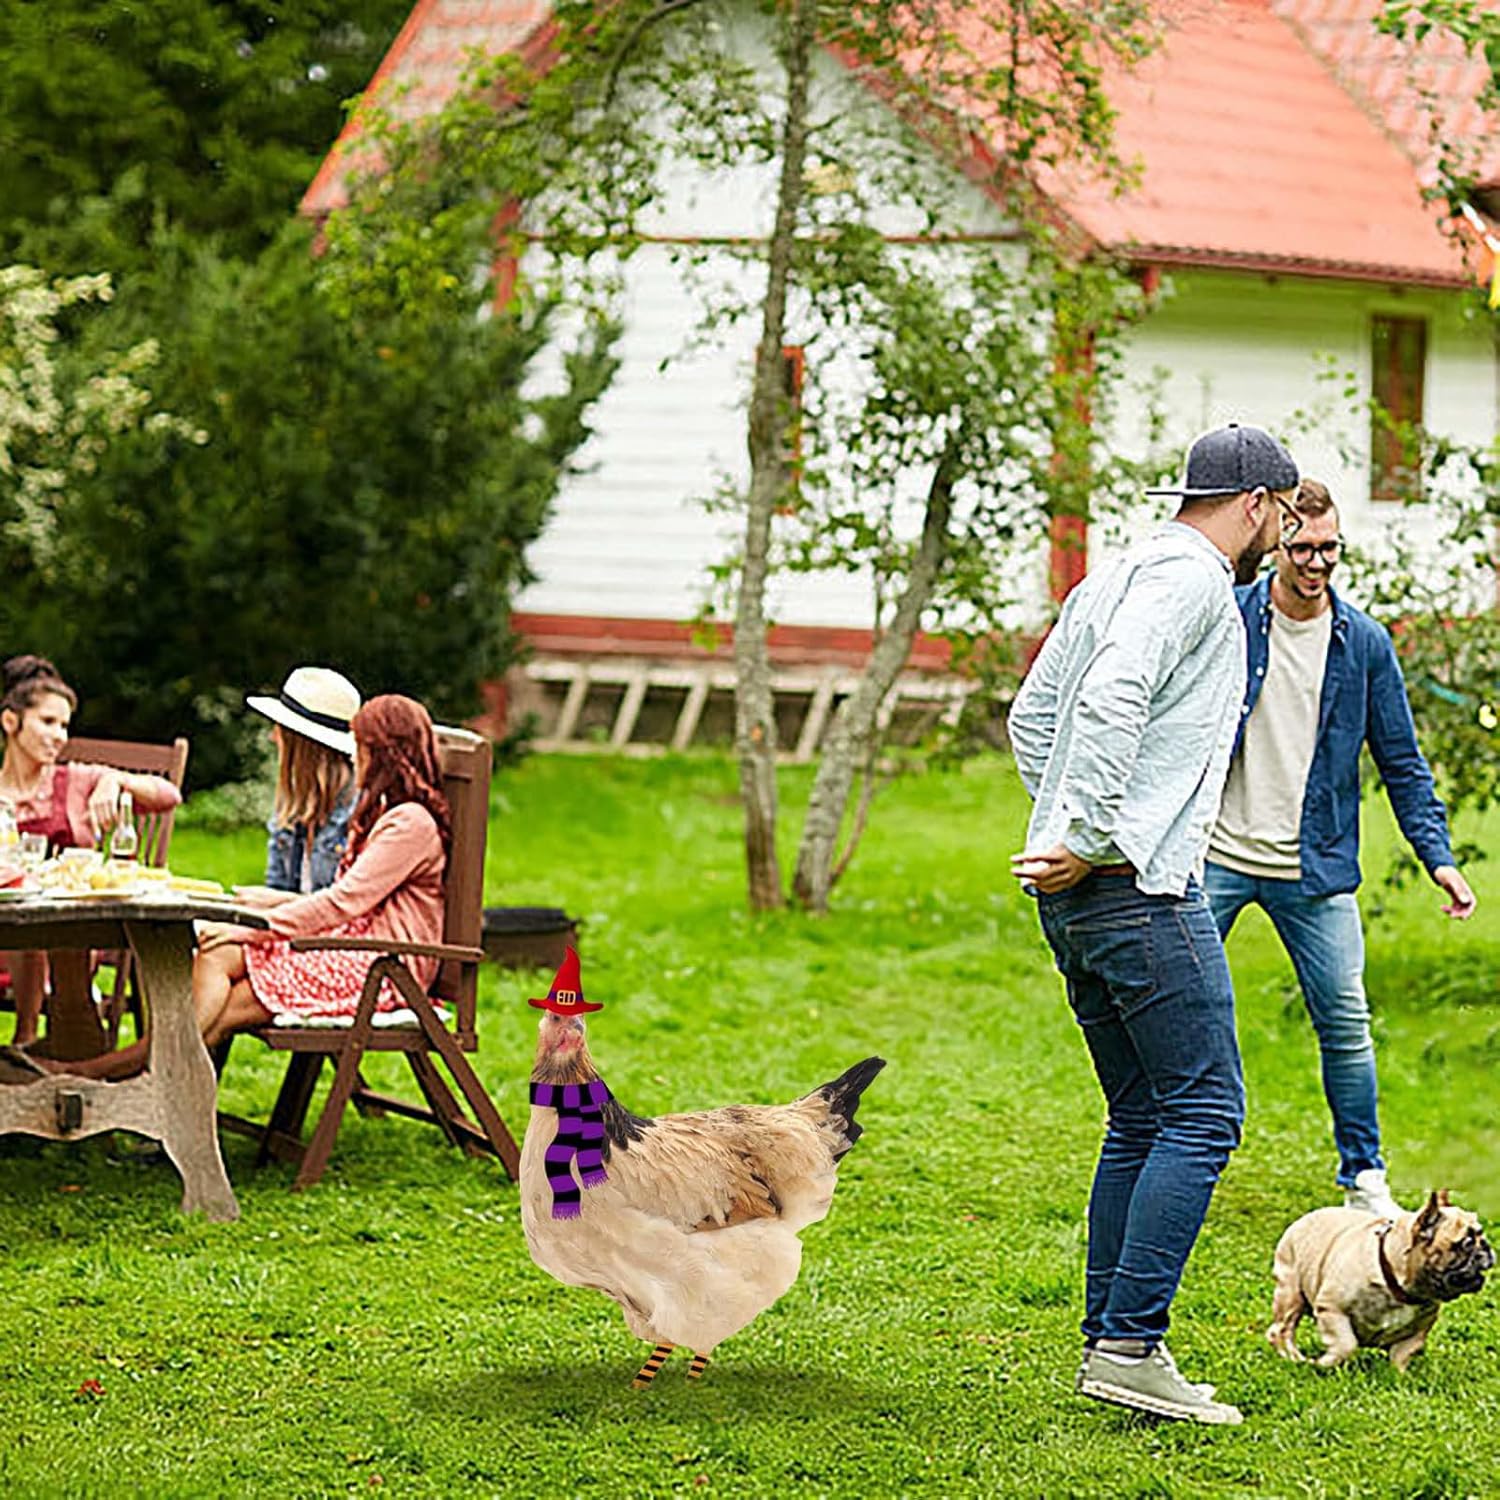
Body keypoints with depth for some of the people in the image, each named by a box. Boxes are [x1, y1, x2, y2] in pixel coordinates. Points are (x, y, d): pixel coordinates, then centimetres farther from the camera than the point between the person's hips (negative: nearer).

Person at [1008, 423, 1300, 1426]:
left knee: (1143, 1119, 13)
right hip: (1141, 889, -10)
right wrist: (1092, 842, -20)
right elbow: (1111, 701, -24)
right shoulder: (1193, 582, -10)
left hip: (1077, 893, 10)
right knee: (1205, 1111, -8)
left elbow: (1030, 719, 25)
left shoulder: (1112, 580, 20)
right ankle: (1132, 1347, -12)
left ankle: (1109, 1342, 13)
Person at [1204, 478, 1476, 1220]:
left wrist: (1440, 858, -2)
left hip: (1315, 869, 1)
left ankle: (1365, 1179, 16)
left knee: (1345, 1025, 1)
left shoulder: (1365, 643, 2)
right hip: (1215, 857, -1)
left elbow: (1401, 763, 7)